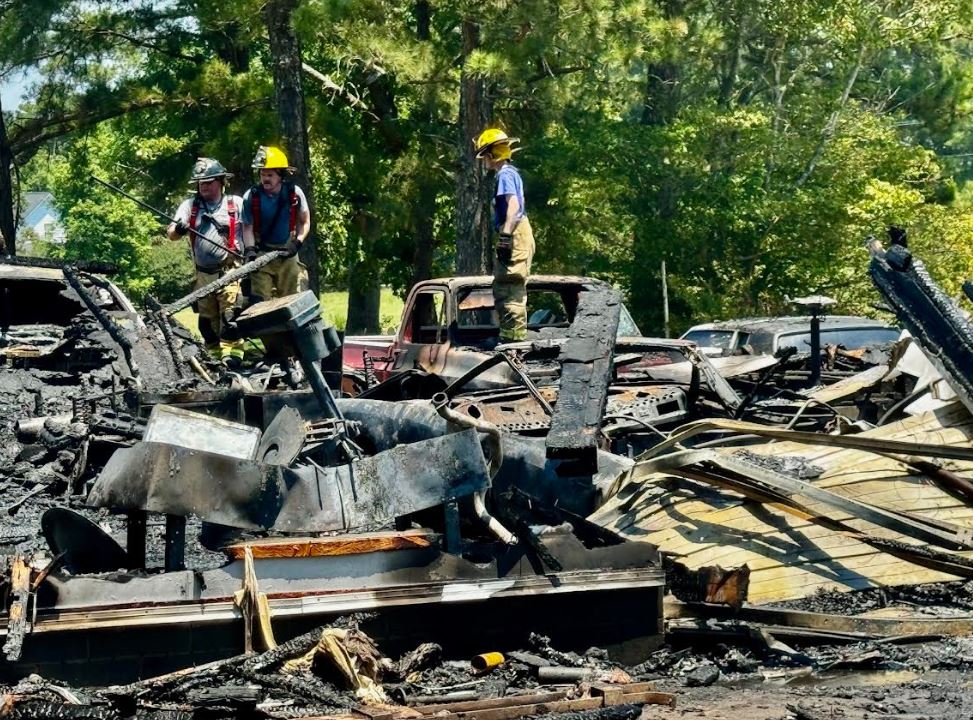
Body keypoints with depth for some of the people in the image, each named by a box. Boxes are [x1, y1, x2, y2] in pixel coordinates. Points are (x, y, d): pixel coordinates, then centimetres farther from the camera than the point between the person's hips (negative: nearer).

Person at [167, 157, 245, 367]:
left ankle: (232, 354, -21)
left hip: (230, 271, -4)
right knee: (206, 319, 8)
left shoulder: (236, 204, 4)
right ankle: (214, 355, 18)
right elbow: (171, 233, 0)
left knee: (229, 314, -17)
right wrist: (178, 229, -23)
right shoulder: (190, 205, 10)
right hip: (203, 274, 4)